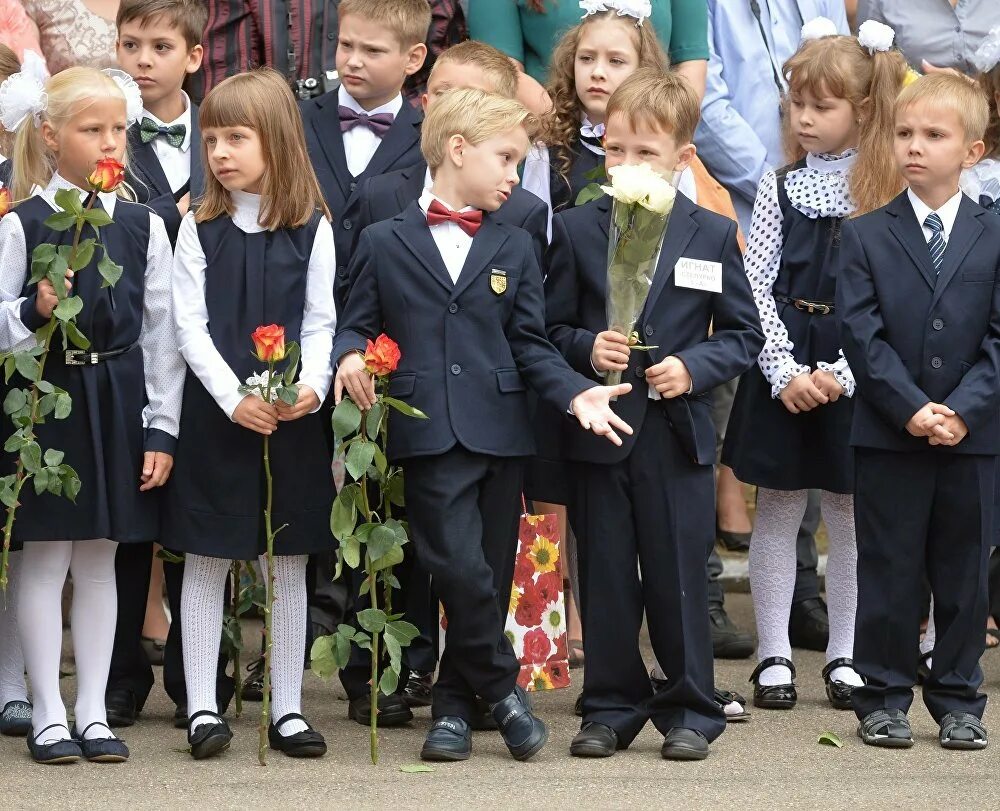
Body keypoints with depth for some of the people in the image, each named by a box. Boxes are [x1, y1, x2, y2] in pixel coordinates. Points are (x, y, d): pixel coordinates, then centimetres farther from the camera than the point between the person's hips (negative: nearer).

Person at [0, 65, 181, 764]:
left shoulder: (143, 226, 4)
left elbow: (163, 334, 5)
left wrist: (162, 430, 1)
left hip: (119, 402, 3)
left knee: (100, 560, 9)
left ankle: (93, 711, 15)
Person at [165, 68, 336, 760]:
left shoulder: (311, 229, 1)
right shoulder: (199, 228, 1)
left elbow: (320, 321, 1)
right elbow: (190, 326, -4)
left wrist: (312, 385, -17)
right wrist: (234, 399, -16)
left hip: (292, 417, 0)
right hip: (215, 414, 0)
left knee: (288, 564, 6)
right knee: (206, 561, 2)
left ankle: (287, 708, 13)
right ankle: (202, 708, 7)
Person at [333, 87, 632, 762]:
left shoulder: (514, 248, 13)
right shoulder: (384, 243, 7)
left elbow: (530, 345, 10)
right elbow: (357, 324, 9)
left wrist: (576, 393, -6)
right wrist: (351, 356, -14)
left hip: (500, 429, 3)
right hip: (428, 434, -3)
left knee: (490, 577, 4)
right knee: (462, 569, -16)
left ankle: (455, 705, 18)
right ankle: (502, 688, 2)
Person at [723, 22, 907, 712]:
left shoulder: (887, 195, -3)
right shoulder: (779, 190, 3)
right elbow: (757, 289, -1)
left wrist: (841, 373, -16)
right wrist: (786, 371, -12)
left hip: (856, 375, -1)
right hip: (782, 369, 1)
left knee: (851, 515, 6)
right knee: (778, 511, 6)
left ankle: (844, 655, 16)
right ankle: (774, 654, 13)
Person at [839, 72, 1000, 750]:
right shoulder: (865, 237, 2)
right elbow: (862, 335, -5)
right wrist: (912, 409, -15)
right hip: (889, 435, -1)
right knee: (889, 572, 5)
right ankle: (883, 700, 13)